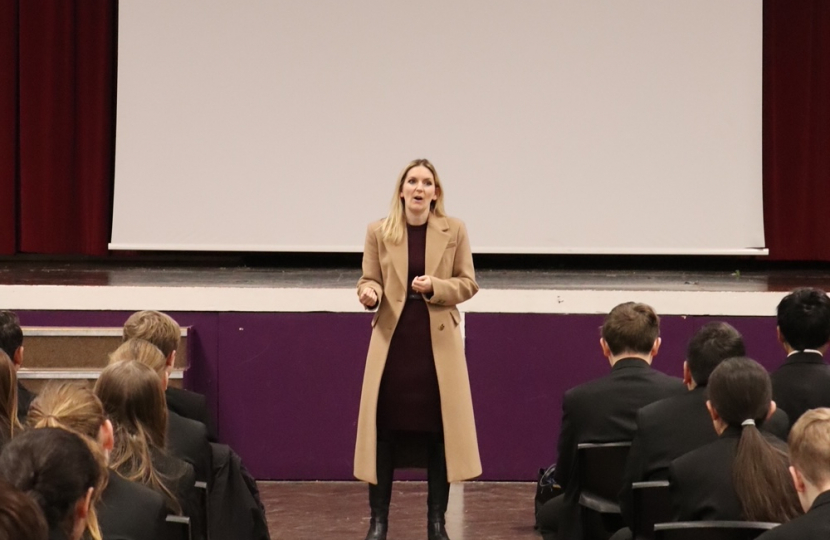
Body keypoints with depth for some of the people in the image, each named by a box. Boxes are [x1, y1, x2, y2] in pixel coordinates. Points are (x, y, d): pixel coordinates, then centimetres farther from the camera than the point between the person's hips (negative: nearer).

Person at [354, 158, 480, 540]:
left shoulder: (454, 231, 0)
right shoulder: (379, 232, 1)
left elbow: (468, 283, 2)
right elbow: (369, 281, 4)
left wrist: (435, 287, -16)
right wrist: (370, 294, -19)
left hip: (438, 340, 0)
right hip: (392, 338, 0)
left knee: (439, 429, 2)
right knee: (384, 429, 0)